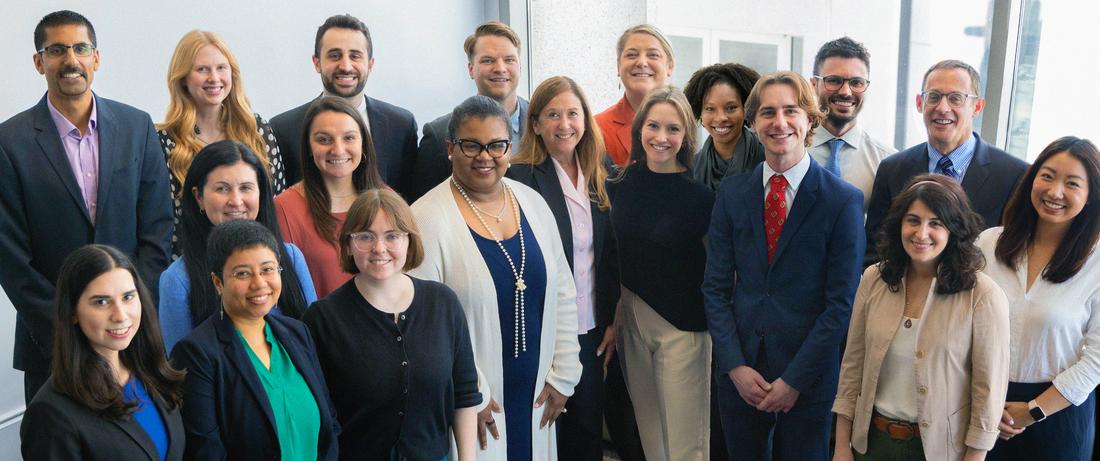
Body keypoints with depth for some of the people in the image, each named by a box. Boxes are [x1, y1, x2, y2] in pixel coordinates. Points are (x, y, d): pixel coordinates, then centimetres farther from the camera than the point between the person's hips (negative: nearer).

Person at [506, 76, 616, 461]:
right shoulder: (520, 178, -12)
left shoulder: (597, 180, 7)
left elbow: (609, 258, 11)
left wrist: (612, 321, 8)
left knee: (588, 429, 15)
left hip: (592, 329, 5)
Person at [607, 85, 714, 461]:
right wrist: (616, 307, 6)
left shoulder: (700, 192, -12)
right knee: (647, 426, 17)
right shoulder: (623, 183, 1)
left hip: (681, 324, -4)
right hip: (631, 317, 5)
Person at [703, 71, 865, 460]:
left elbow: (840, 304, -10)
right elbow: (715, 288, 2)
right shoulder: (731, 194, 2)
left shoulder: (844, 201, -8)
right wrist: (736, 366, -7)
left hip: (808, 379, -2)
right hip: (739, 375, 3)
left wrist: (795, 379, -12)